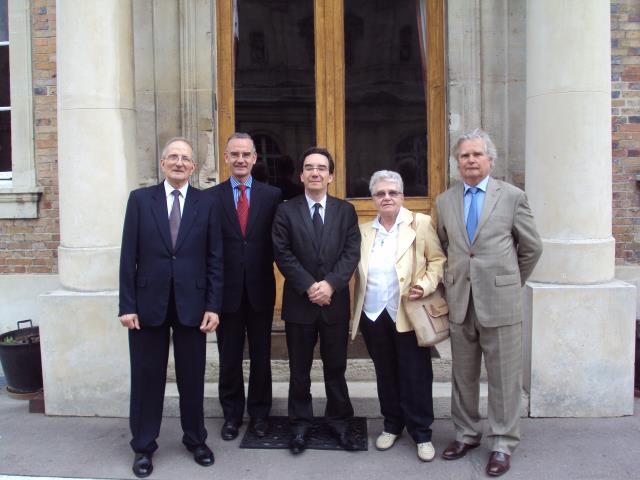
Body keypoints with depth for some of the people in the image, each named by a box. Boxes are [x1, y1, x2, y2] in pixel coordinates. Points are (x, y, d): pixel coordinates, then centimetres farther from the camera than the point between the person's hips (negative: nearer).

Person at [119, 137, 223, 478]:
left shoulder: (206, 203, 3)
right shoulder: (140, 199, 3)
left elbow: (214, 259, 1)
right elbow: (128, 256, 0)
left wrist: (214, 306, -4)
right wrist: (127, 305, -5)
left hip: (191, 303, 0)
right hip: (148, 303, 0)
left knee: (192, 377, 11)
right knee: (147, 377, 10)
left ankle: (195, 439, 30)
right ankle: (143, 446, 27)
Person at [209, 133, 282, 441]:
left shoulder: (272, 195, 1)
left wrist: (264, 266, -8)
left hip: (260, 288, 0)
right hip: (227, 289, 0)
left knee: (261, 355, 12)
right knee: (229, 358, 12)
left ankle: (259, 413, 30)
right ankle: (232, 414, 30)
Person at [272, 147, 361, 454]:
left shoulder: (346, 211, 6)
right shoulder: (286, 211, 2)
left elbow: (352, 253, -3)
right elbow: (283, 254, -6)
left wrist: (330, 284, -17)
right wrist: (309, 286, -15)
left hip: (336, 302, 1)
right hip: (299, 302, -1)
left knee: (336, 367, 12)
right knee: (299, 369, 11)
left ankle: (339, 422, 28)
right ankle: (300, 425, 26)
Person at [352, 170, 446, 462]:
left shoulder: (420, 223, -1)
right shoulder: (364, 230, 9)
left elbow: (438, 260, -1)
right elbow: (358, 271, 10)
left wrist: (426, 285, -17)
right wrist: (356, 311, 1)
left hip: (409, 315, -3)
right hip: (373, 315, 4)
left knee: (415, 375, 4)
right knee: (385, 373, 15)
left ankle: (422, 433, 19)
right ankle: (392, 425, 32)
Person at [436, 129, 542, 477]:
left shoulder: (512, 196, -2)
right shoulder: (445, 201, 7)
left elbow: (532, 247, 5)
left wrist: (512, 282, 11)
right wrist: (454, 280, 13)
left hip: (500, 301, -3)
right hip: (460, 301, 3)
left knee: (503, 377, 6)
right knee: (463, 375, 13)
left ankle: (502, 444, 21)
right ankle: (466, 433, 30)